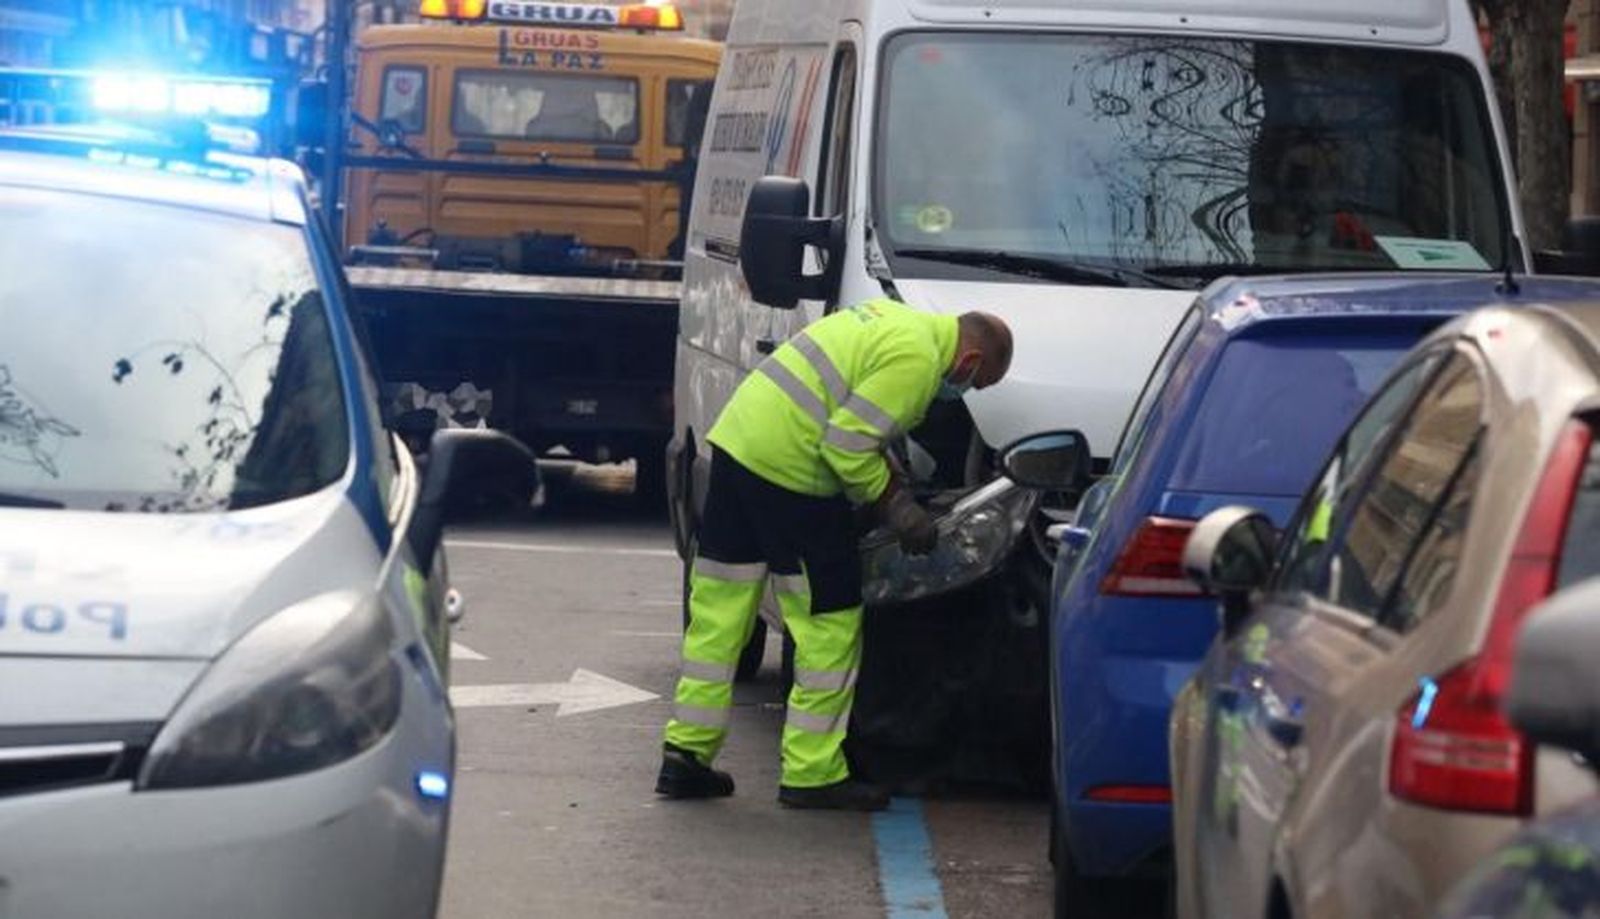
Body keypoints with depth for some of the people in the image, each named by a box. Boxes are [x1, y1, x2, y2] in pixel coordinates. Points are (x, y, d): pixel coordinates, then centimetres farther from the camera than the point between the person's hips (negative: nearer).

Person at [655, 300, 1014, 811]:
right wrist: (893, 504, -6)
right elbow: (847, 444, -17)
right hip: (788, 468, -10)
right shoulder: (917, 361, -12)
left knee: (718, 613, 14)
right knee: (831, 625, 1)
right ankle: (812, 773, 5)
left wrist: (890, 480, 19)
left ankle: (686, 755, 18)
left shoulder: (889, 319, 18)